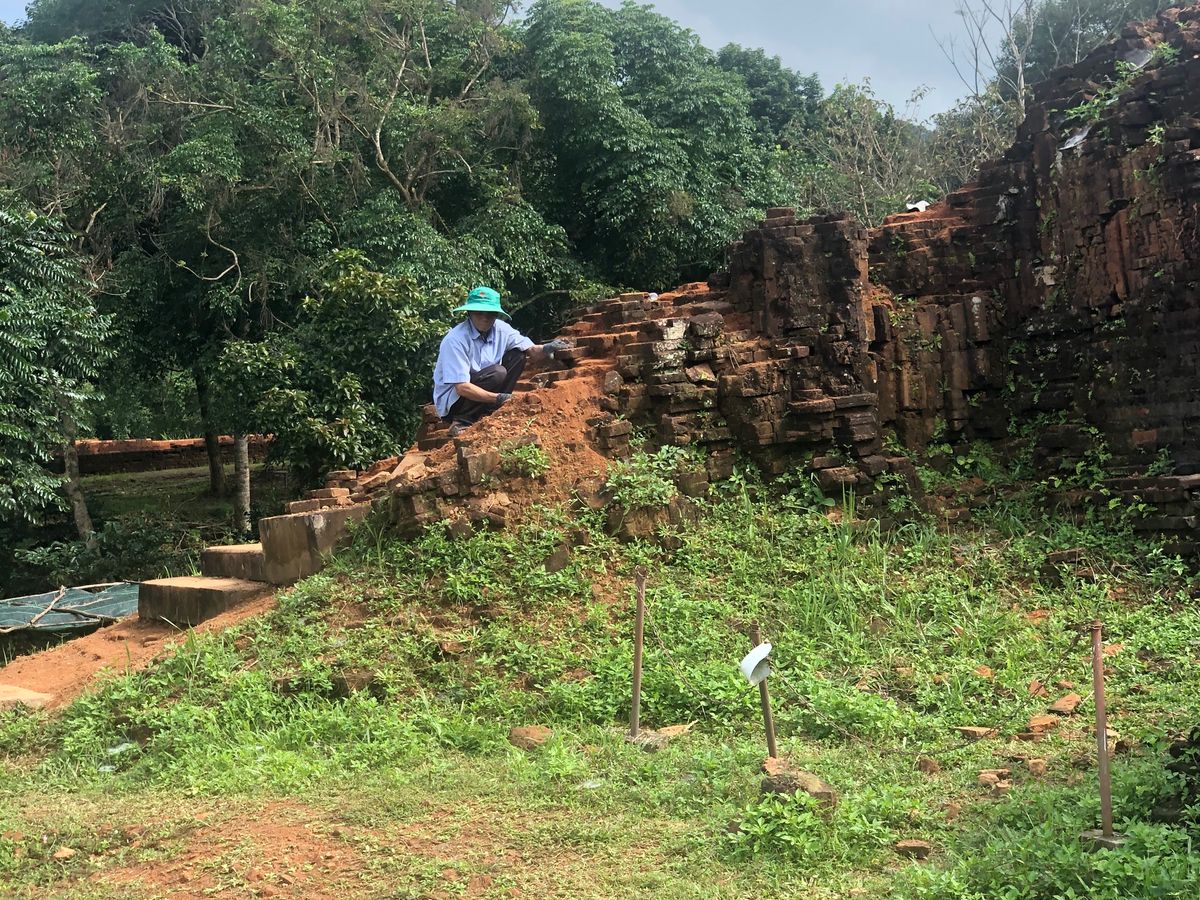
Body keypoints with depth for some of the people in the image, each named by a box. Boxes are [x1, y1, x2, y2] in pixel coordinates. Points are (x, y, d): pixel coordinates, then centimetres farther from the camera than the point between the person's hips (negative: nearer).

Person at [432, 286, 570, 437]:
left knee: (517, 355, -4)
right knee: (497, 373, -29)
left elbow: (531, 350, -4)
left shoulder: (501, 329, -4)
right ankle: (462, 422, -17)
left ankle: (490, 412, -8)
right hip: (450, 403, -7)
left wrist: (546, 349, -27)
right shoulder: (455, 340, -25)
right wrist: (498, 398, -33)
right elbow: (462, 388, -28)